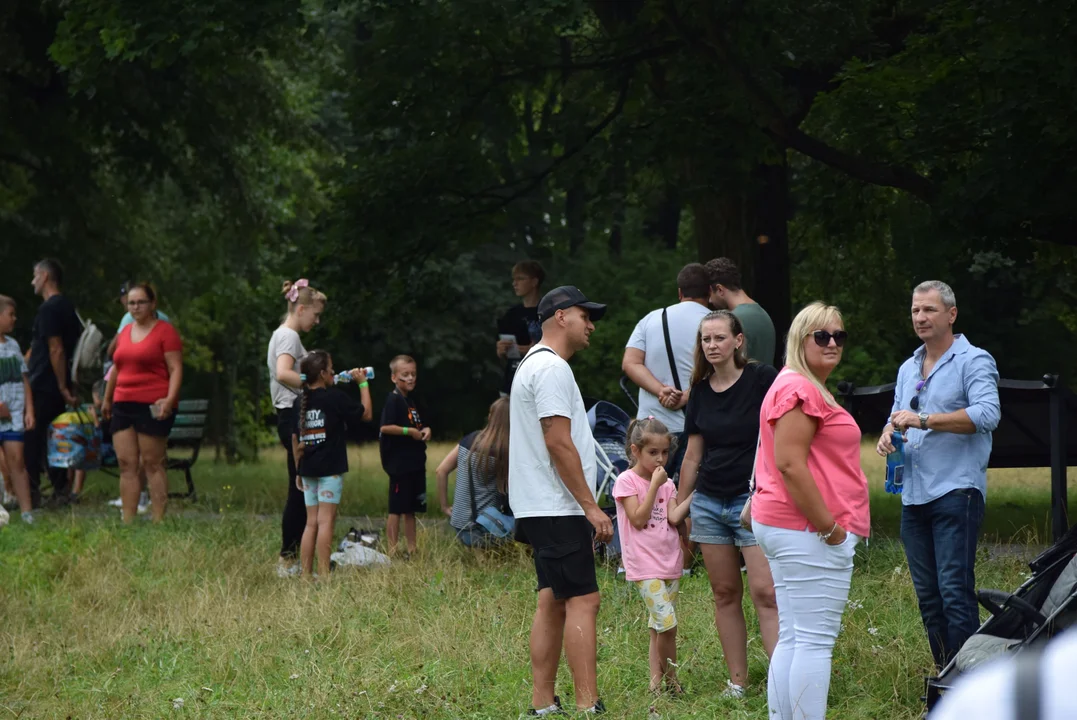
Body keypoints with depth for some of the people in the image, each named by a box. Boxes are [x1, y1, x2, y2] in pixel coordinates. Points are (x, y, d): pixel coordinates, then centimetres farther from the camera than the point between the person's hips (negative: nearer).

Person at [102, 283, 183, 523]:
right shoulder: (125, 332, 17)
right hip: (123, 405, 7)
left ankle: (159, 520, -3)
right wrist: (107, 399, 30)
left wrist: (170, 399, -20)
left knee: (152, 464, -6)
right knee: (126, 464, 2)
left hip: (152, 406, -7)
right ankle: (128, 520, 3)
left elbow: (176, 369, -9)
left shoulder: (165, 331, -3)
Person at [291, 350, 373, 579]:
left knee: (311, 523, 10)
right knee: (325, 521, -6)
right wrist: (363, 383, 8)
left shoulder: (301, 401, 7)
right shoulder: (335, 397, -9)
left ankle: (306, 573, 7)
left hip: (308, 469, 6)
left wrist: (298, 470, 20)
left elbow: (296, 438, 12)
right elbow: (366, 414, -1)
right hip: (330, 469, -6)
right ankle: (324, 573, -9)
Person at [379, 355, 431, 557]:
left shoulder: (410, 401, 17)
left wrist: (425, 430, 6)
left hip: (414, 463, 9)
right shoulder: (393, 400, -11)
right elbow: (385, 427, -21)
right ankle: (392, 550, -3)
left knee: (410, 509, 13)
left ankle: (412, 548, 18)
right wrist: (409, 431, -19)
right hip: (399, 463, -9)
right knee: (396, 509, -5)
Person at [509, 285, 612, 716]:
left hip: (543, 510, 11)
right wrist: (591, 507, -19)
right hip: (558, 509, -11)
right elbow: (558, 443, -20)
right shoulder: (552, 368, -14)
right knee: (583, 601, -13)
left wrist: (585, 506, 23)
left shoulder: (536, 364, 21)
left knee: (553, 602, 10)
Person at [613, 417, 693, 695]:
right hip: (645, 567, -6)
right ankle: (671, 680, -1)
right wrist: (654, 485, -13)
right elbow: (638, 519, -14)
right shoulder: (626, 481, -5)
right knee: (667, 624, -16)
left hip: (669, 564, 6)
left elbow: (674, 517, -1)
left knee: (659, 628, 10)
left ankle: (656, 681, 15)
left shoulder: (667, 483, 12)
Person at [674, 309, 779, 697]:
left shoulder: (762, 380, -7)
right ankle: (737, 683, 13)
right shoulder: (701, 391, 9)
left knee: (764, 592, -13)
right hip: (710, 502, 5)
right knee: (725, 593, 7)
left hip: (754, 500, -5)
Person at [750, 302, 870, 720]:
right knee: (815, 641, -11)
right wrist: (829, 528, -19)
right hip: (808, 533, -11)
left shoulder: (806, 387, 21)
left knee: (792, 639, 12)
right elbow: (791, 465, -21)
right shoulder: (799, 389, -14)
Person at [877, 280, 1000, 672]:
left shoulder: (973, 361, -3)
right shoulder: (908, 368, 21)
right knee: (927, 593, 8)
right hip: (913, 493, 8)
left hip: (956, 490, -8)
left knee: (955, 590, -14)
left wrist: (923, 420, -22)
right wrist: (889, 433, 4)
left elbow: (987, 414, -18)